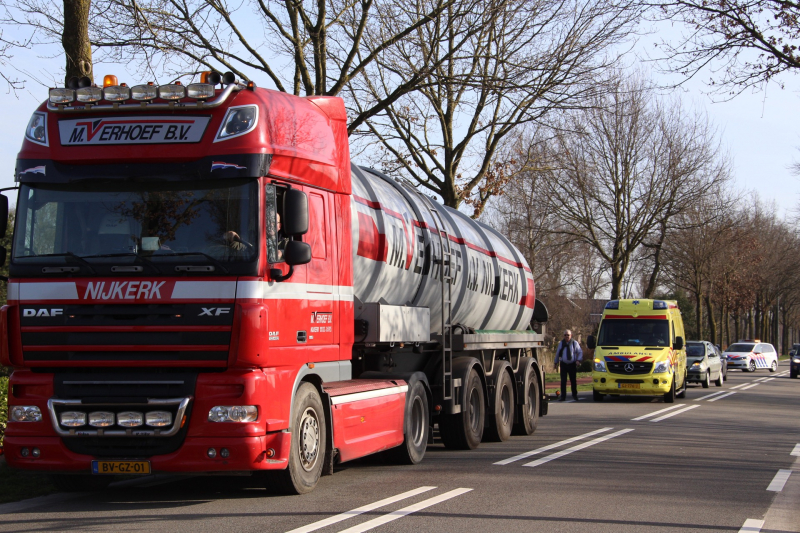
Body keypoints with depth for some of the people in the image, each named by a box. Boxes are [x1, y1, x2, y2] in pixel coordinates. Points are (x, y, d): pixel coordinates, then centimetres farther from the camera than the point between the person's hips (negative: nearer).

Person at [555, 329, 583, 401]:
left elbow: (580, 352, 6)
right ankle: (563, 396, -3)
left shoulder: (575, 343, 2)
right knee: (563, 381, -6)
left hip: (572, 364, -1)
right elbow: (557, 353, 17)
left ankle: (574, 395, 20)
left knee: (573, 380, 4)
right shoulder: (561, 343, 7)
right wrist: (556, 362, 21)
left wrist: (579, 360, -10)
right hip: (563, 364, 1)